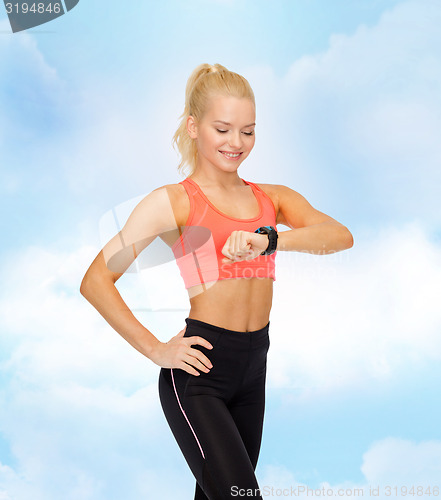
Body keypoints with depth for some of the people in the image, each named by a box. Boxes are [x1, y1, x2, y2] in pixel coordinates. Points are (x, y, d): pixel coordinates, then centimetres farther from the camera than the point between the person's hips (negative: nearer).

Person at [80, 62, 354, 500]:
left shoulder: (272, 198, 9)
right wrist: (156, 350, -10)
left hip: (253, 367, 5)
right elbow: (96, 280, -7)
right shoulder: (173, 201, -3)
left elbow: (340, 235, -8)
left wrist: (269, 240, -25)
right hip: (199, 369, -5)